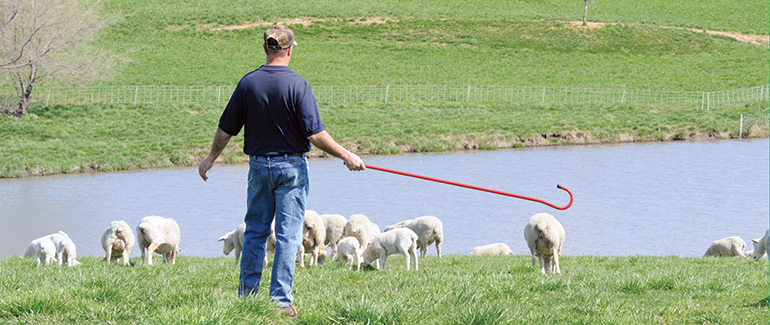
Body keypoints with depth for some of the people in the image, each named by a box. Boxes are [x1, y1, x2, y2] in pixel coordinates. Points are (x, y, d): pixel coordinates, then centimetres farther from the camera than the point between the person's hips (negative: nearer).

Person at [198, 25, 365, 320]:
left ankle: (247, 295, 17)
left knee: (255, 232, 14)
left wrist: (211, 158, 20)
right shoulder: (297, 85, -13)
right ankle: (281, 300, -3)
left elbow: (226, 128, 4)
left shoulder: (248, 83, -2)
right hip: (291, 167, -3)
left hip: (258, 165, 4)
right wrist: (346, 156, -5)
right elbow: (315, 134, -15)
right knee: (287, 236, -1)